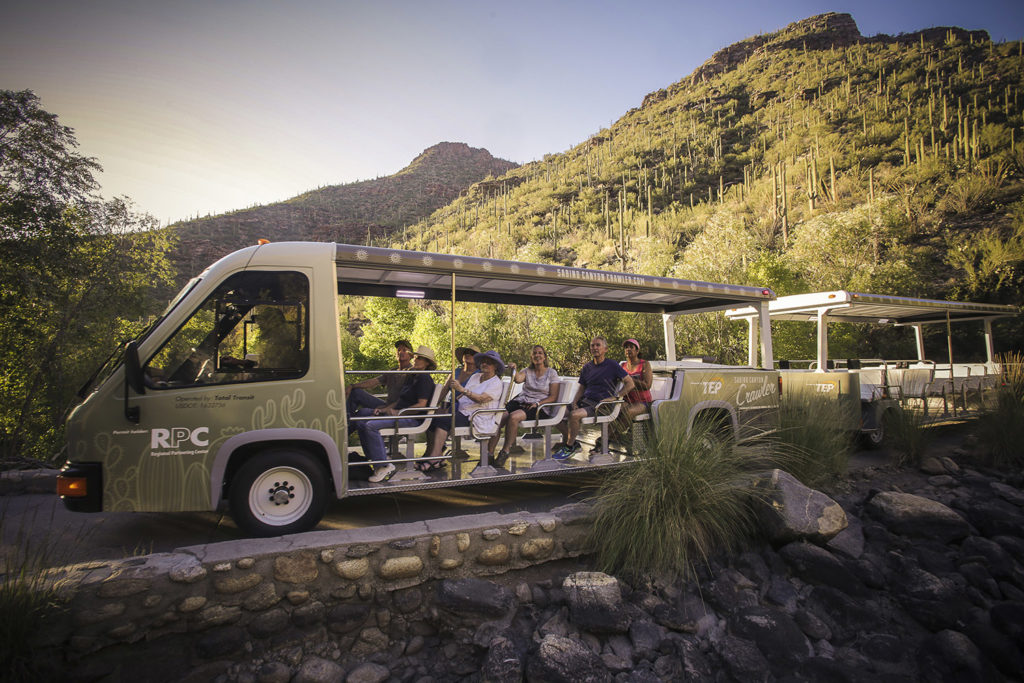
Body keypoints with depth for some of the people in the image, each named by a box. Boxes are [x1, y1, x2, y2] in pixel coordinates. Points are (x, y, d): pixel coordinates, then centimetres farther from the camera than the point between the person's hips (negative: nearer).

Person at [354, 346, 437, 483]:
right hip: (398, 413, 10)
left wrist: (398, 412, -19)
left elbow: (421, 405, -16)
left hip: (412, 418, -10)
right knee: (361, 422, 2)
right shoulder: (410, 376, 21)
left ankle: (384, 466, -23)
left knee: (372, 425, -28)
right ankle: (375, 459, -1)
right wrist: (384, 409, 7)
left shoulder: (424, 379, -8)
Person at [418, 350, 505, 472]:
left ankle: (435, 458, -24)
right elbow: (463, 395, 22)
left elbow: (481, 399, -20)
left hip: (477, 419, -7)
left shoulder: (496, 383, -3)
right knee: (434, 419, -16)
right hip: (462, 413, 7)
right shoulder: (475, 376, 22)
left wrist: (462, 389, -29)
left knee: (442, 420, -26)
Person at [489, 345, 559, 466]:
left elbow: (553, 397, 2)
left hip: (537, 407, -4)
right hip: (520, 401, 4)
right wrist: (514, 370, -27)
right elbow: (518, 379, -6)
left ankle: (505, 451, -23)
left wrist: (538, 403, -12)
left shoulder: (552, 373, 8)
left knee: (513, 417, -35)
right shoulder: (527, 371, 17)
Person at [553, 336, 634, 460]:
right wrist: (575, 402, 3)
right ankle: (574, 444, 2)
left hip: (600, 404, -7)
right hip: (584, 401, 7)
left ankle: (569, 447, -12)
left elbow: (630, 383, -2)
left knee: (574, 415, -33)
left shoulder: (612, 365, 1)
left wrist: (615, 397, -12)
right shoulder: (587, 367, 18)